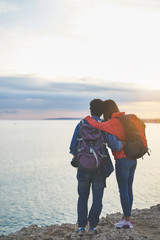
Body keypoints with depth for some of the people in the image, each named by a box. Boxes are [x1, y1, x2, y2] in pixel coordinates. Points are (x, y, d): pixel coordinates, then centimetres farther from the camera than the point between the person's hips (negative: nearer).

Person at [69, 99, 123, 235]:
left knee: (83, 198, 15)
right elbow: (115, 145, -16)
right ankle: (92, 227, 13)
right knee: (97, 198, 13)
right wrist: (122, 143, 6)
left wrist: (76, 158, 19)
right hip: (99, 168, -1)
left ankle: (81, 227, 10)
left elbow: (73, 147, 0)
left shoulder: (81, 125, -1)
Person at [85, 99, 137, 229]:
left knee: (123, 190, 2)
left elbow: (97, 125, -26)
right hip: (133, 159, 8)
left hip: (123, 159, -8)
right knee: (128, 189, 15)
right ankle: (126, 217, 25)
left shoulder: (113, 122, -15)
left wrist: (88, 119, -9)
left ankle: (127, 220, 11)